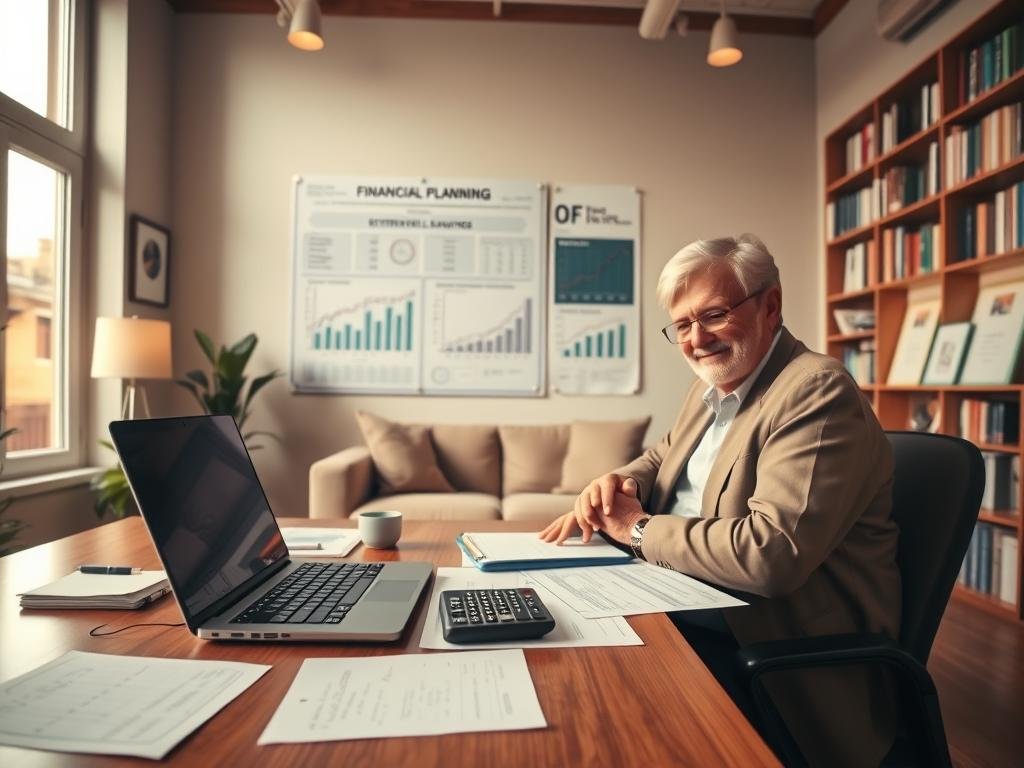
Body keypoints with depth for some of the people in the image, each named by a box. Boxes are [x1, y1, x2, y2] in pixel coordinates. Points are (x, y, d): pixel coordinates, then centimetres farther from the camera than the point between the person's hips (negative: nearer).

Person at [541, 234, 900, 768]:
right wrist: (619, 485, -2)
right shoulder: (712, 388, 8)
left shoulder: (818, 391, -19)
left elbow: (771, 553, -29)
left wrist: (641, 529, -16)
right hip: (680, 613, 8)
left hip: (761, 651, -8)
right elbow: (661, 459, 22)